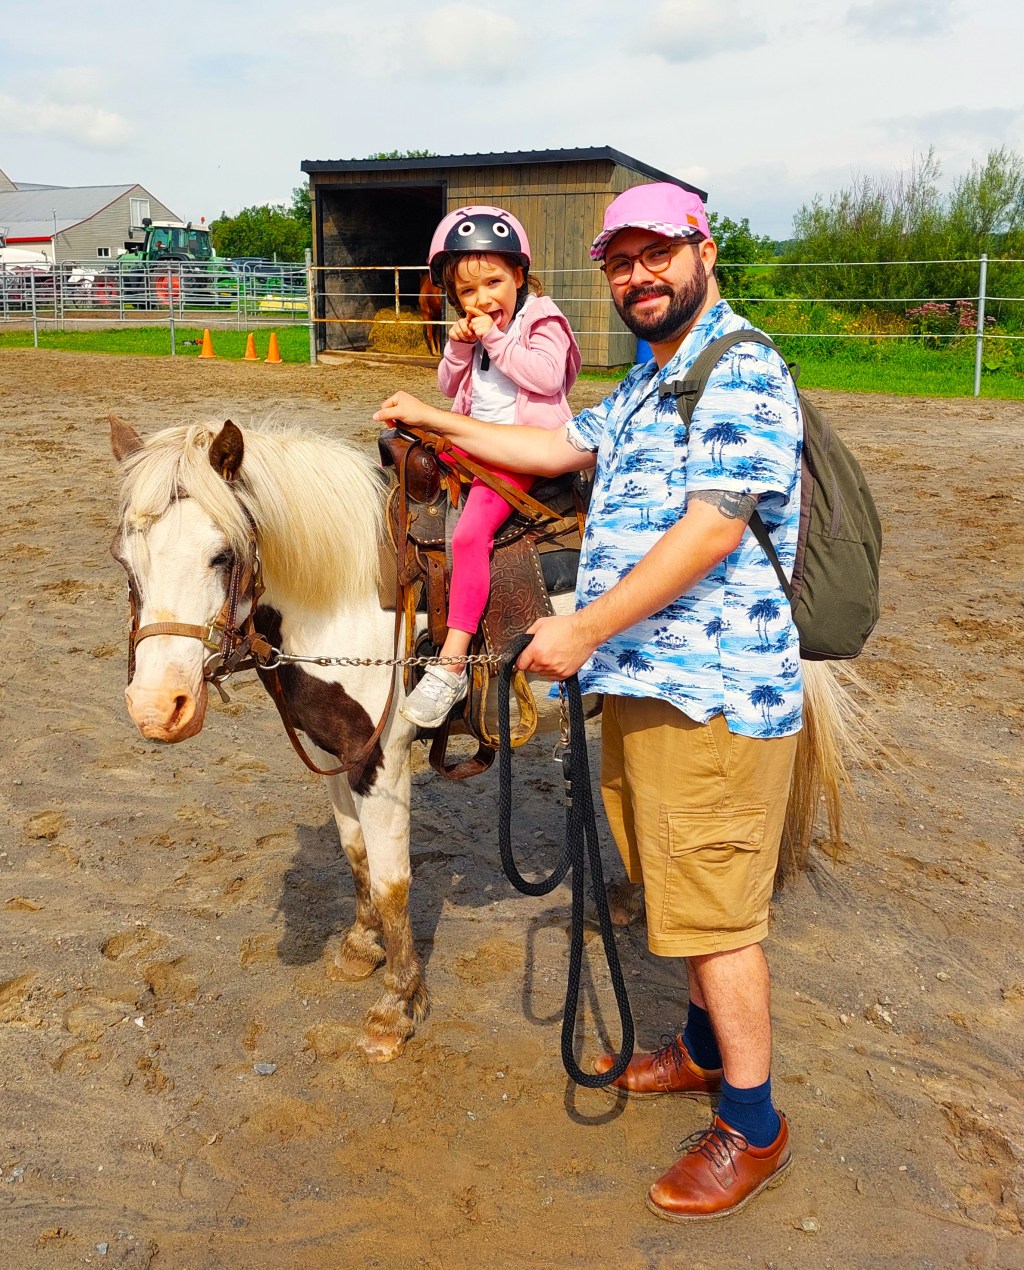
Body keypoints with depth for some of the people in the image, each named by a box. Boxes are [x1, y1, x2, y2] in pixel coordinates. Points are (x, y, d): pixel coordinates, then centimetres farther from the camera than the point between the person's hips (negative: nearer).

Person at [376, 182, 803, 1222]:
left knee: (712, 907, -2)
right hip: (642, 679, 10)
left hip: (709, 688, -10)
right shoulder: (646, 383, 19)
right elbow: (562, 448, 29)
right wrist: (439, 423, 28)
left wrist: (586, 627, -23)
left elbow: (712, 530, -23)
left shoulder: (741, 373, -13)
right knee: (681, 892, 21)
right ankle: (706, 1045, 41)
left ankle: (751, 1128, 13)